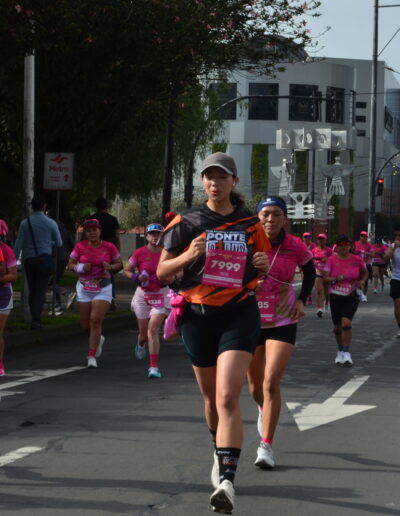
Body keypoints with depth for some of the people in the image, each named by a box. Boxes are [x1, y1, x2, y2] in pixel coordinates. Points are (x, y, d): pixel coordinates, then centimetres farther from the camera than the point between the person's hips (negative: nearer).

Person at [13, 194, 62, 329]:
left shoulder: (25, 223, -2)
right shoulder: (50, 223, -3)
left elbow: (18, 244, -4)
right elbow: (59, 243, 4)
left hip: (29, 259, 1)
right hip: (45, 258, -1)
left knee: (32, 290, 13)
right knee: (41, 289, -3)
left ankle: (34, 318, 17)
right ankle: (36, 319, -13)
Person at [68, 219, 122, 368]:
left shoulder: (109, 247, -2)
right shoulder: (80, 246, -1)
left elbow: (119, 264, 9)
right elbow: (70, 264, 4)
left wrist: (110, 267, -13)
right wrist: (80, 268, -16)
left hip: (103, 288, -2)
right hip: (84, 288, 2)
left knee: (96, 320, -15)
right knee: (85, 323, 7)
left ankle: (92, 356, -11)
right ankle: (98, 340, 42)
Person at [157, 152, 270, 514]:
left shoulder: (250, 225, 5)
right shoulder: (187, 223, 3)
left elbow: (261, 273, 18)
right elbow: (162, 271, 3)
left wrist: (262, 265, -6)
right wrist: (187, 256, -16)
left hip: (239, 316, -2)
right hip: (198, 316, 2)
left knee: (227, 398, -18)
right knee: (211, 396, 16)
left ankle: (227, 480, -25)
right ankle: (221, 453, 44)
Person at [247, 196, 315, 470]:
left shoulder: (296, 247, -9)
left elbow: (310, 273, 10)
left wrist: (302, 300, -4)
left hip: (283, 322, -2)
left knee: (271, 383, -15)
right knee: (255, 387, 14)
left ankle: (266, 446, -8)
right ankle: (264, 409, 51)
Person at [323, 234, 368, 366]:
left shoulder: (357, 260, -2)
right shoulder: (332, 260, -3)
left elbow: (365, 273, 16)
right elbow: (325, 278, -4)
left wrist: (362, 281, -3)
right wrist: (336, 279, -22)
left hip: (351, 296, -2)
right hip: (335, 296, 2)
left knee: (346, 323, -19)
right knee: (337, 326, 9)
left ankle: (346, 353, -13)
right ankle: (340, 351, 31)